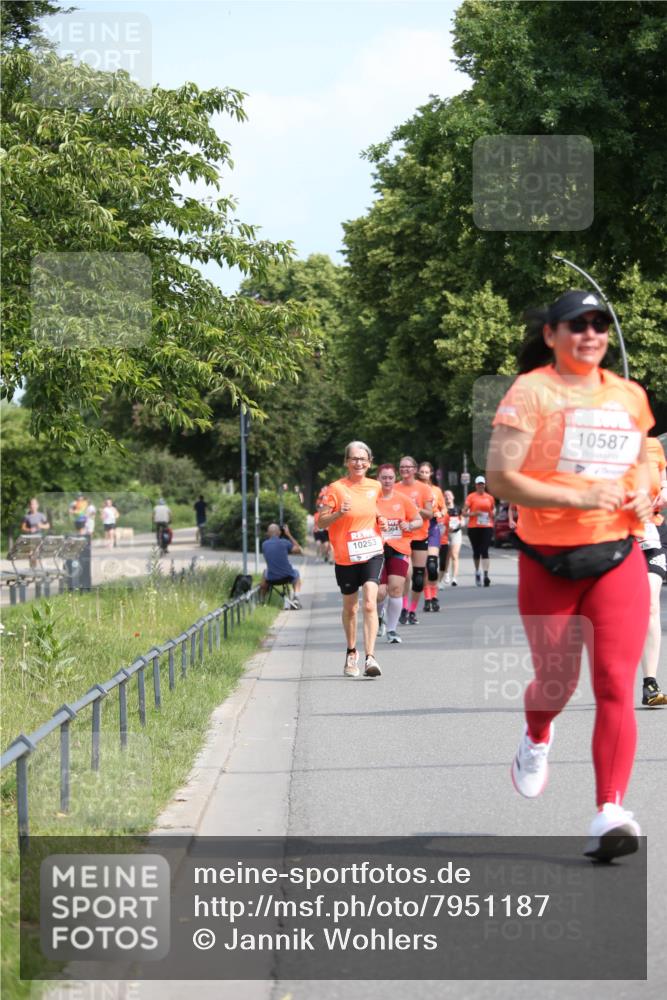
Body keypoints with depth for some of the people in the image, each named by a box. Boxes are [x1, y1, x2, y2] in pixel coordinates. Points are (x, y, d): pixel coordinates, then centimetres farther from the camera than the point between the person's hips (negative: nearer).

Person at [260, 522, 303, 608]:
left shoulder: (264, 544, -2)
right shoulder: (284, 542, -10)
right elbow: (299, 550, 3)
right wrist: (289, 535, 5)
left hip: (271, 578, 2)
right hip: (287, 576, -2)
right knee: (296, 573, 34)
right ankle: (296, 596, 11)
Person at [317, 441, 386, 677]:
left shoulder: (374, 487, 6)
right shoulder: (336, 489, -7)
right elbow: (321, 522, -7)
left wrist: (380, 521, 6)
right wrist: (340, 513, -24)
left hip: (372, 553, 1)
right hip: (345, 557, -1)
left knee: (370, 604, -16)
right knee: (350, 608, 12)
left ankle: (370, 657, -21)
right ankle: (351, 653, 35)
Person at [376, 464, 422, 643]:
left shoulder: (403, 499, 5)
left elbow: (419, 520, 11)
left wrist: (409, 525, -9)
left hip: (399, 549, 1)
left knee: (396, 588, -10)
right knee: (380, 592, -9)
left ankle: (391, 630, 4)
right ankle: (378, 617, 26)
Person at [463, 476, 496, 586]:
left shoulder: (489, 497, 9)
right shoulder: (471, 497, 2)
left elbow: (493, 509, 24)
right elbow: (464, 513, 1)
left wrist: (493, 514, 1)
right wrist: (474, 513, -16)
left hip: (487, 527, 0)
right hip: (474, 527, 0)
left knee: (485, 551, -11)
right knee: (476, 551, 8)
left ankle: (486, 575, -18)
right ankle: (477, 572, 29)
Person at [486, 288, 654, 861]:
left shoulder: (629, 396, 9)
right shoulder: (532, 391, -7)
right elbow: (499, 476, -14)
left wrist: (641, 489, 3)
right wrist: (577, 496, -22)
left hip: (618, 557, 2)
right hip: (547, 560, -2)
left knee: (616, 685, -10)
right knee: (557, 680, 11)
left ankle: (609, 815, -12)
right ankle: (536, 739, 47)